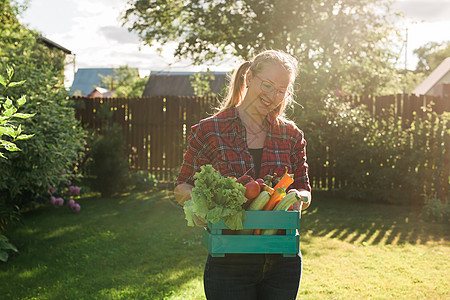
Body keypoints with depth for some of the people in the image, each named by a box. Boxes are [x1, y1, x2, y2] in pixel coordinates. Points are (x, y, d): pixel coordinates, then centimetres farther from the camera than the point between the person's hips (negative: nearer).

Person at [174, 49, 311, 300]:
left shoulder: (292, 136, 6)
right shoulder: (209, 131, -2)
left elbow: (305, 190, 11)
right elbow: (183, 187, 3)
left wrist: (298, 197, -12)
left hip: (283, 263, 3)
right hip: (230, 264, -3)